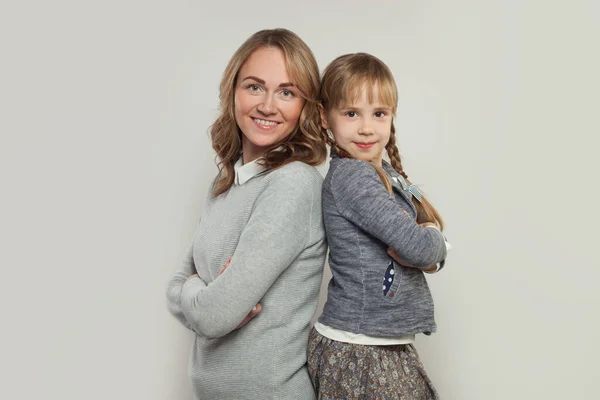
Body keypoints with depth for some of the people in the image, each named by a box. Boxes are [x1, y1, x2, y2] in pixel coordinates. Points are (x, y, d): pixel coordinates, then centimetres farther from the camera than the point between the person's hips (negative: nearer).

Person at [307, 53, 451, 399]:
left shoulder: (388, 174, 6)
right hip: (356, 349, -8)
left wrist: (428, 251, -14)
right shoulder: (349, 175, -18)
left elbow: (436, 254, 7)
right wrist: (432, 239, -2)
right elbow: (419, 247, -23)